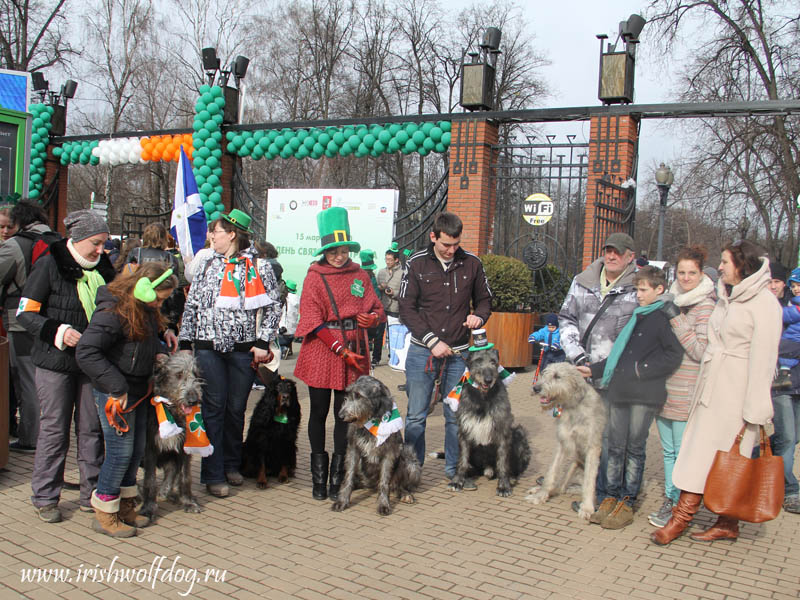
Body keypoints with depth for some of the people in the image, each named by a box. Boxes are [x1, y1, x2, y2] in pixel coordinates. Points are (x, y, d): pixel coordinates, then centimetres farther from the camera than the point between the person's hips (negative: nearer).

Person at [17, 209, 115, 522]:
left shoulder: (103, 267, 7)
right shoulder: (50, 265, -7)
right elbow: (25, 313, -8)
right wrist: (58, 331, -21)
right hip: (56, 361, -4)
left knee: (92, 428, 7)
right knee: (54, 429, 3)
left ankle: (92, 494, 18)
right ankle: (45, 498, 17)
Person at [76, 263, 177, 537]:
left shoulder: (146, 309, 6)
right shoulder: (113, 311, -22)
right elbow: (86, 353, -28)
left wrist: (159, 352, 4)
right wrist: (116, 388, -28)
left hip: (139, 390, 9)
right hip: (115, 394, -9)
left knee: (137, 450, 13)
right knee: (121, 451, -5)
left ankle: (125, 506, 27)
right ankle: (104, 515, 11)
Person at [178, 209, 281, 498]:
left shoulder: (259, 267, 1)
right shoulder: (207, 265, 10)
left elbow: (272, 307, 1)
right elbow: (191, 305, 12)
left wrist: (263, 343, -6)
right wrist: (185, 342, 6)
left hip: (243, 349, -1)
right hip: (209, 347, 1)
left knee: (236, 409, 8)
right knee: (214, 409, 0)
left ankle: (232, 465, 26)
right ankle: (213, 475, 6)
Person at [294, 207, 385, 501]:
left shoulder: (360, 275, 9)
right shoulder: (315, 277, 0)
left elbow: (377, 309, 15)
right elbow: (313, 321, -7)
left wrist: (373, 317, -10)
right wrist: (341, 350, -14)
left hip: (353, 352, 2)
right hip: (321, 352, -2)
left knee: (344, 413, 5)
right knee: (319, 412, 6)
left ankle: (338, 478, 15)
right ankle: (318, 477, 18)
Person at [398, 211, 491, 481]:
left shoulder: (472, 263, 3)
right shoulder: (416, 264, -2)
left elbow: (484, 299, 16)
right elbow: (407, 309, -4)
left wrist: (479, 316, -7)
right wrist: (432, 340, -12)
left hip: (458, 353, 1)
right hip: (422, 351, -1)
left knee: (457, 415, 7)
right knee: (416, 416, 5)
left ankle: (455, 468, 24)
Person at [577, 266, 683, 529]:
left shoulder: (665, 317, -6)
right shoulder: (637, 316, 18)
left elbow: (673, 356, -14)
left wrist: (642, 370, -14)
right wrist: (593, 370, 18)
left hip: (645, 395, -7)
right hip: (620, 391, 7)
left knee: (635, 448, 2)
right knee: (616, 447, 9)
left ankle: (627, 503, 11)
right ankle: (611, 497, 18)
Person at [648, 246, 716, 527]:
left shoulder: (706, 306, -10)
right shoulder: (670, 300, 12)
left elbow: (701, 351, -16)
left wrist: (677, 322, -17)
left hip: (687, 390, -7)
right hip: (664, 385, 7)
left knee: (683, 452, -1)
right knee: (668, 450, 15)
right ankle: (670, 500, 26)